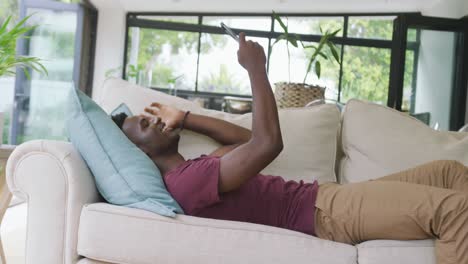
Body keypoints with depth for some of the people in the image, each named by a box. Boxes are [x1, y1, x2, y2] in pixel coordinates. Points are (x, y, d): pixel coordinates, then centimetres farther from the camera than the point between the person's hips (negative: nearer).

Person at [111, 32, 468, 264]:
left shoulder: (193, 172, 14)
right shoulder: (185, 182, -19)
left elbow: (244, 138, 23)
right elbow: (268, 142, -27)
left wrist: (183, 117, 18)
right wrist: (255, 65, -16)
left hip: (324, 197, 10)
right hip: (324, 212, -10)